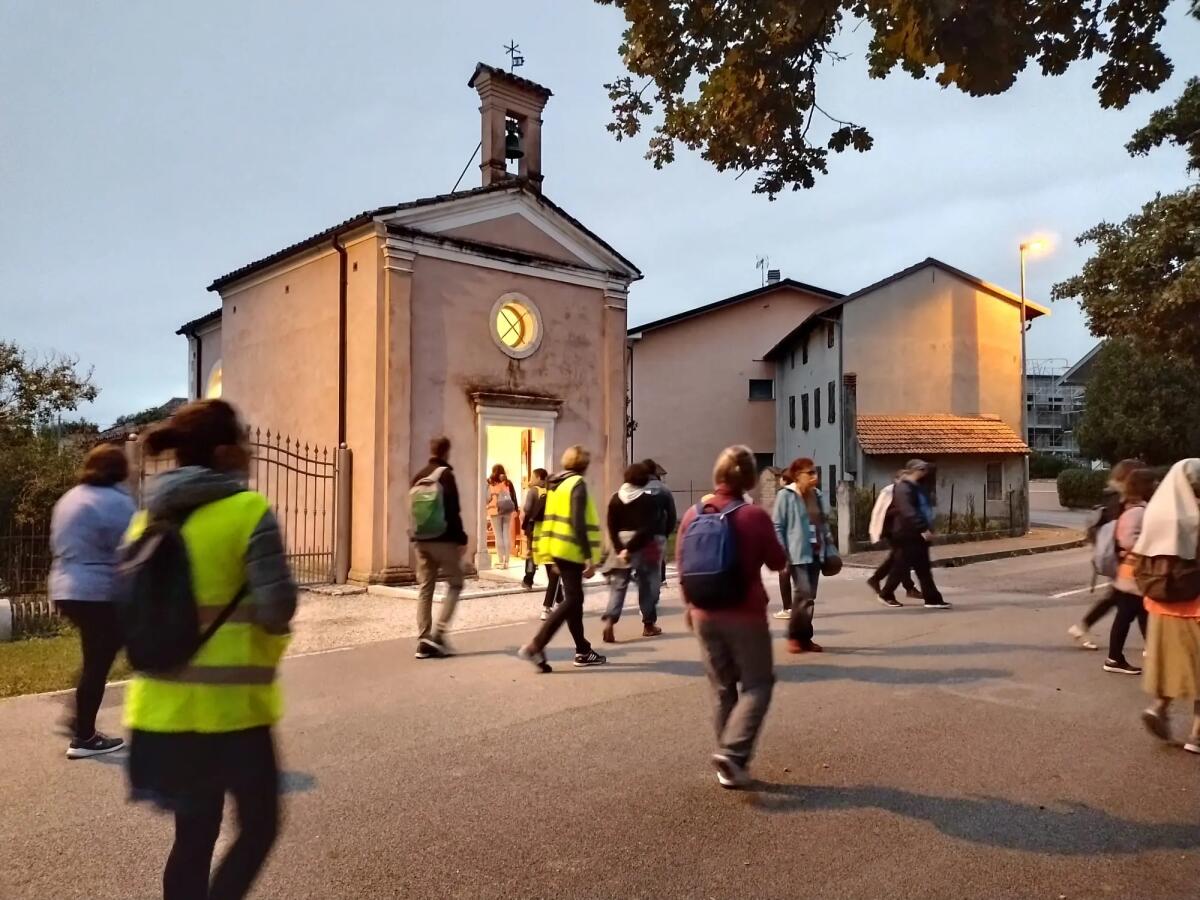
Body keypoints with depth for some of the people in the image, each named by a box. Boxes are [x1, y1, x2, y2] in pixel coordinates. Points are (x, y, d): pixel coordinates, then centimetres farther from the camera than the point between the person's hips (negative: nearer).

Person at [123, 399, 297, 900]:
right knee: (259, 827, 12)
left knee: (194, 835, 18)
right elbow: (277, 609, -21)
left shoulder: (149, 517, 5)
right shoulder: (249, 511, -15)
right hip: (231, 705, -6)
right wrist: (271, 627, 0)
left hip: (165, 704, 6)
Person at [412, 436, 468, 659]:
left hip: (421, 540, 7)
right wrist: (461, 538, -9)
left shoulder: (419, 476, 12)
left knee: (425, 589, 7)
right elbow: (452, 510, -14)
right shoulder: (446, 474, -10)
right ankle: (437, 634, -5)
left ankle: (423, 641, 6)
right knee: (455, 584, 6)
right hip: (443, 539, -7)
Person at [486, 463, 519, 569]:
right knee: (507, 536, 6)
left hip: (495, 511, -2)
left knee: (498, 537, 2)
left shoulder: (491, 484, -3)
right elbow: (514, 496, 6)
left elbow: (487, 498, -3)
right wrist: (515, 509, 13)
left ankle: (501, 561, 0)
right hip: (507, 511, 2)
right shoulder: (508, 483, 4)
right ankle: (506, 561, 5)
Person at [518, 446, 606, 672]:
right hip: (571, 551, -9)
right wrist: (589, 557, -21)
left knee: (573, 599, 13)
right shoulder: (578, 483, -12)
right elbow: (578, 523, -21)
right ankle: (535, 646, -13)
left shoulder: (556, 484, 14)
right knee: (571, 601, -5)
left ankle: (583, 652, 20)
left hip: (559, 549, 9)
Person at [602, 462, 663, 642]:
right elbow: (648, 529, -17)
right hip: (645, 548, -3)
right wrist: (630, 549, -17)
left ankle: (609, 620, -13)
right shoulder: (650, 500, -9)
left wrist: (619, 549, -9)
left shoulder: (616, 499, 3)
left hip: (621, 546, 3)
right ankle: (649, 624, 21)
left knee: (618, 586, 6)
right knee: (647, 586, 12)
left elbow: (612, 527, -4)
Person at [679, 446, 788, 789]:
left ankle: (729, 762, 20)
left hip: (705, 614, 4)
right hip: (745, 614, -4)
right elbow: (778, 562, -3)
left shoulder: (693, 515, -1)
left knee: (722, 688, 15)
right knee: (757, 684, 8)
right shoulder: (755, 516, -13)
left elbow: (681, 562, 8)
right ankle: (732, 751, -8)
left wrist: (690, 605, 20)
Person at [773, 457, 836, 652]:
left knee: (810, 596, 9)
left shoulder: (818, 495, 11)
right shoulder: (786, 495, -8)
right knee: (804, 594, -14)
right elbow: (777, 527, -10)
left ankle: (805, 637, 19)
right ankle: (794, 636, 2)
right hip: (797, 554, -7)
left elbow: (824, 524, 19)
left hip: (815, 553, 7)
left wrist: (829, 548, 12)